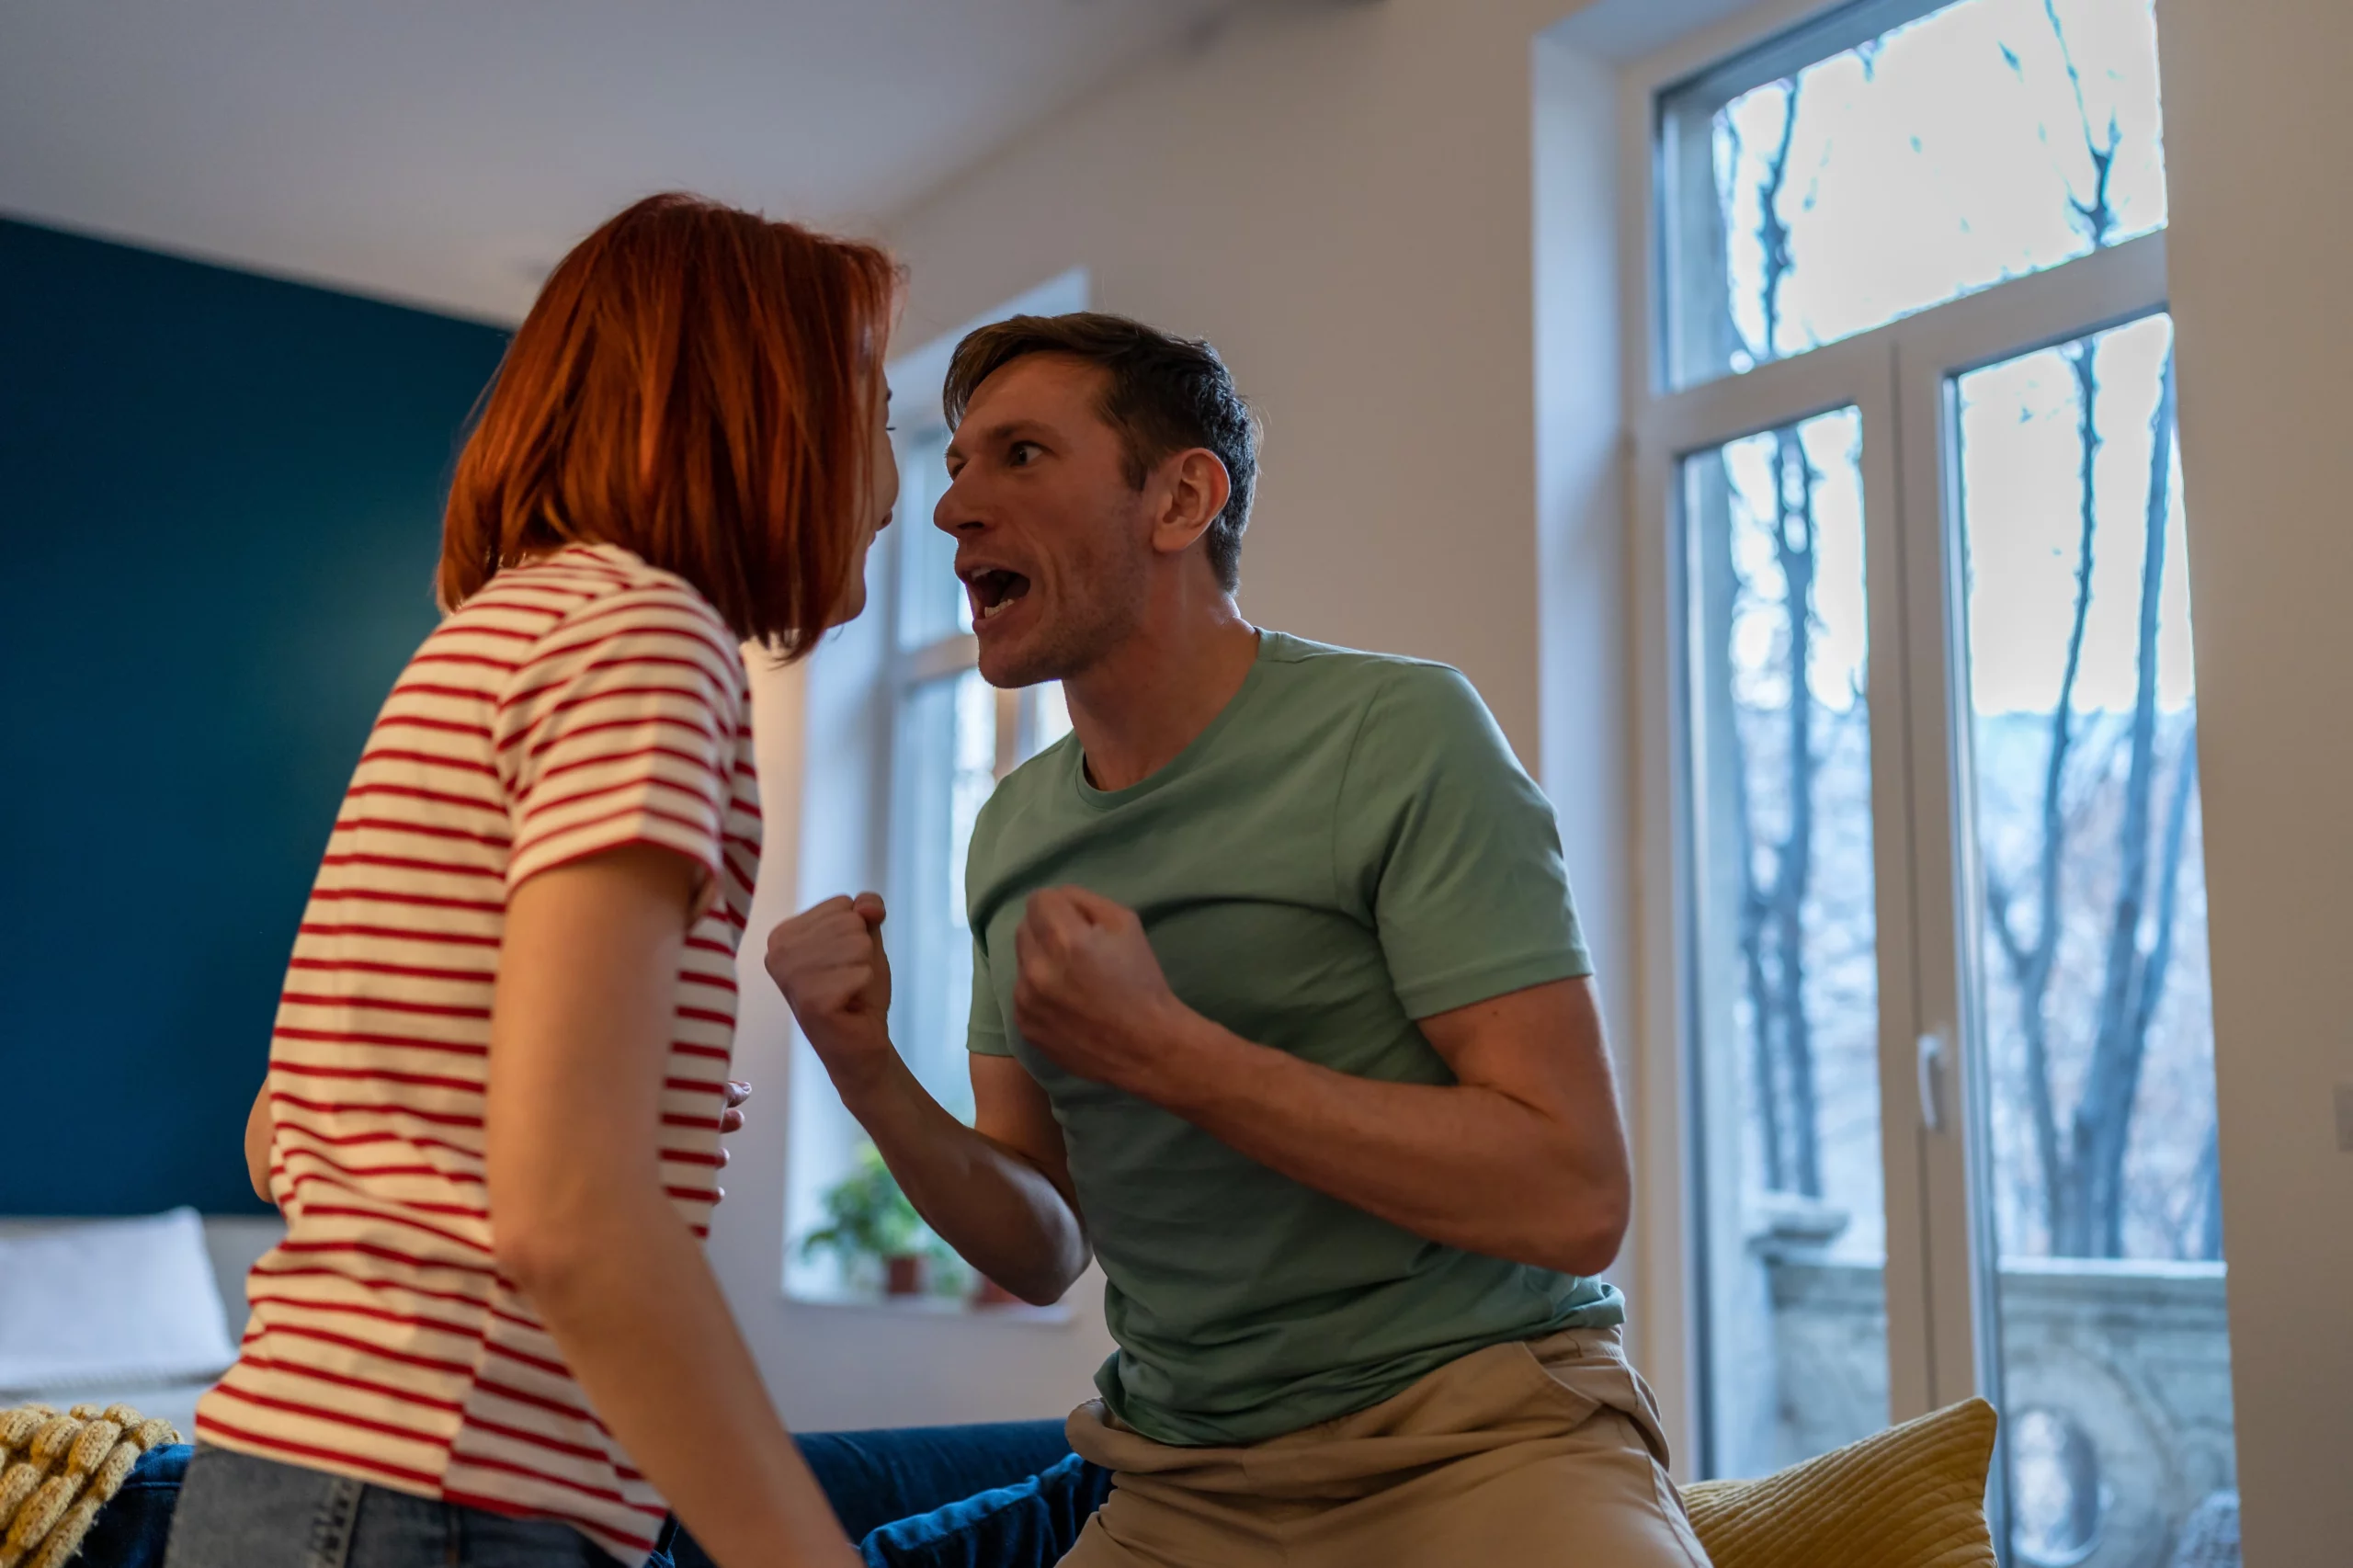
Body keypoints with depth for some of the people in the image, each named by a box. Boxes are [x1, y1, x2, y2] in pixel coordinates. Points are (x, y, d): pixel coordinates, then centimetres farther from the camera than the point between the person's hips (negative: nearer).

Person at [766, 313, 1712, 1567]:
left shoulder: (1395, 732, -11)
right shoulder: (1013, 830, 8)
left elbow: (1574, 1201, -18)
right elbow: (1045, 1253, 10)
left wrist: (1163, 1050, -20)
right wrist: (872, 1080, -8)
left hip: (1473, 1431, -5)